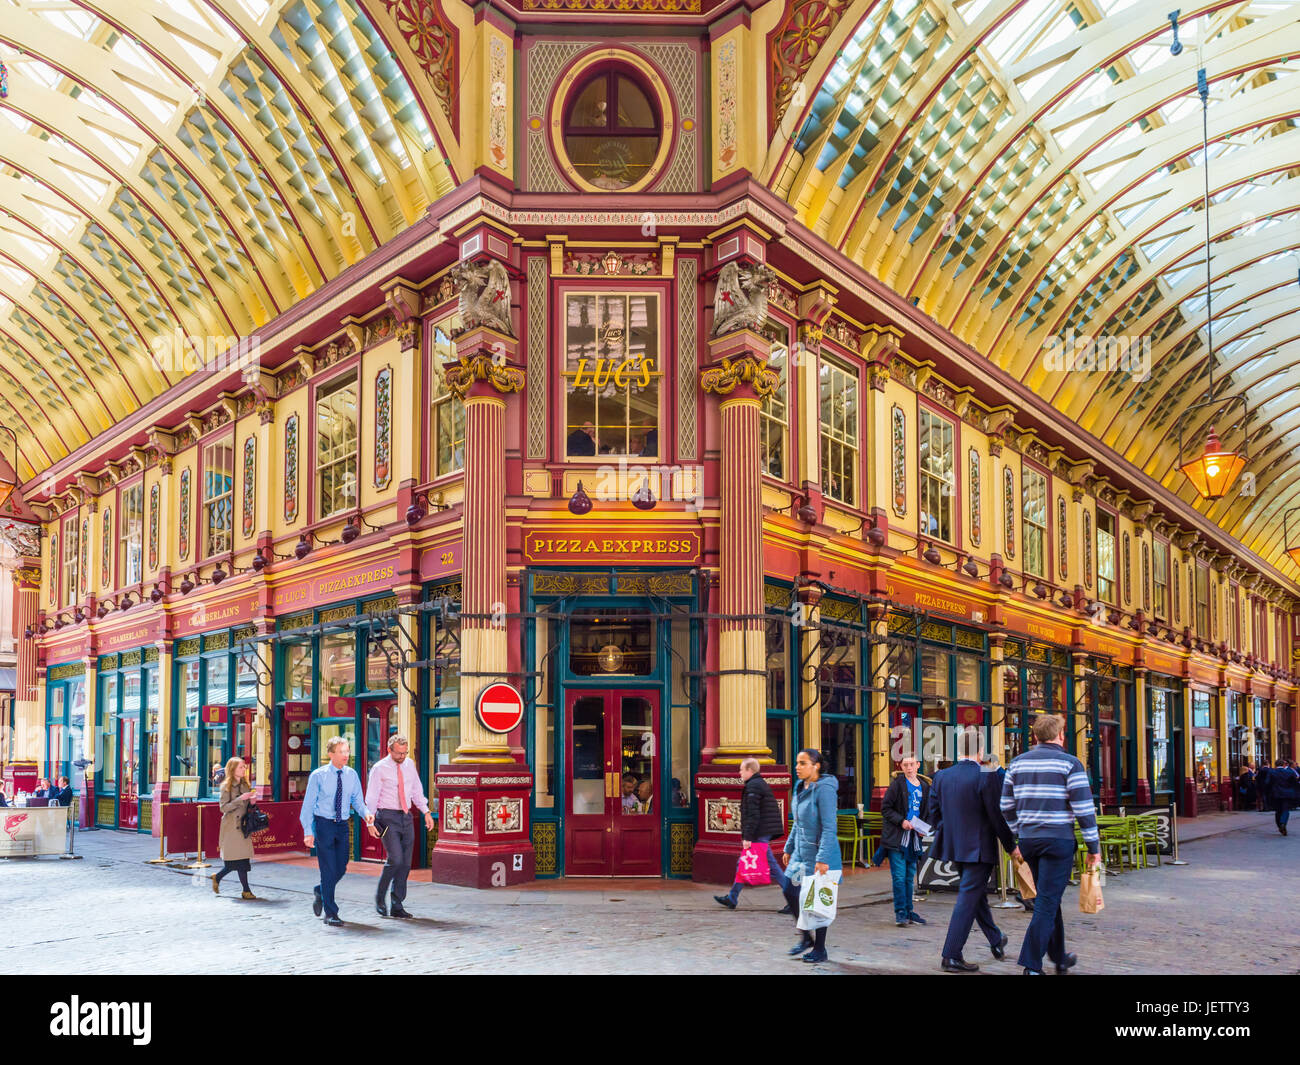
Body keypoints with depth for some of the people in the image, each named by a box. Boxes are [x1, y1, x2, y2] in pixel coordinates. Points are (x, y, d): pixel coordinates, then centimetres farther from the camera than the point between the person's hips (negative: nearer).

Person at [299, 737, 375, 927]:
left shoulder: (352, 775, 4)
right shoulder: (318, 775, -7)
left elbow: (357, 800, 7)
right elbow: (308, 804, -6)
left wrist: (366, 814, -15)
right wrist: (308, 831, -13)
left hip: (342, 825, 4)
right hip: (323, 824, -4)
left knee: (341, 868, 8)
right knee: (328, 869, -5)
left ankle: (321, 891, 38)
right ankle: (330, 914, 5)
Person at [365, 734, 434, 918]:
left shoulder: (409, 765, 9)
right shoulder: (379, 769, -6)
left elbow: (417, 790, 17)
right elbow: (371, 797, -6)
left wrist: (426, 812, 10)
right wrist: (371, 821, -14)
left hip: (406, 817, 5)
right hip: (388, 817, -5)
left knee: (406, 863, 4)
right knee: (395, 859, -17)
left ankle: (397, 906, 13)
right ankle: (379, 898, 4)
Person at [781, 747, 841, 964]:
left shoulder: (824, 789, -19)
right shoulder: (800, 787, 8)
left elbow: (829, 827, -22)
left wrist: (823, 858, -26)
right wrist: (789, 848, 19)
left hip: (819, 855, -9)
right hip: (801, 852, 9)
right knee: (790, 891, 11)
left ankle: (820, 949, 15)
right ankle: (806, 937, 28)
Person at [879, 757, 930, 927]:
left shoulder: (924, 786, 11)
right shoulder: (897, 784, -6)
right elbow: (885, 808, -7)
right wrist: (901, 821, -18)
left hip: (914, 837, 5)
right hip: (897, 837, -5)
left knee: (910, 877, 12)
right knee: (899, 876, -7)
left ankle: (909, 912, 19)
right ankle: (900, 913, -1)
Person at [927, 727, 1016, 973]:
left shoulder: (941, 777, 0)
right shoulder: (986, 777, -16)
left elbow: (933, 814, 5)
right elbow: (996, 816, -14)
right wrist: (1011, 846, -2)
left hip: (955, 847, 6)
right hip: (979, 848, -6)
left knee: (977, 894, 23)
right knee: (968, 899, -2)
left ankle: (996, 941, 41)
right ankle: (952, 957, -3)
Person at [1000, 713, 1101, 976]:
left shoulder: (1018, 763, 9)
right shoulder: (1070, 763, -7)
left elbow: (1007, 807, 11)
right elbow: (1084, 809, -10)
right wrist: (1094, 848, -3)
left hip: (1028, 841, 5)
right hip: (1059, 841, -5)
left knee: (1048, 899, 20)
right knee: (1046, 904, -3)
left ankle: (1059, 958, 33)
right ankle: (1032, 966, -6)